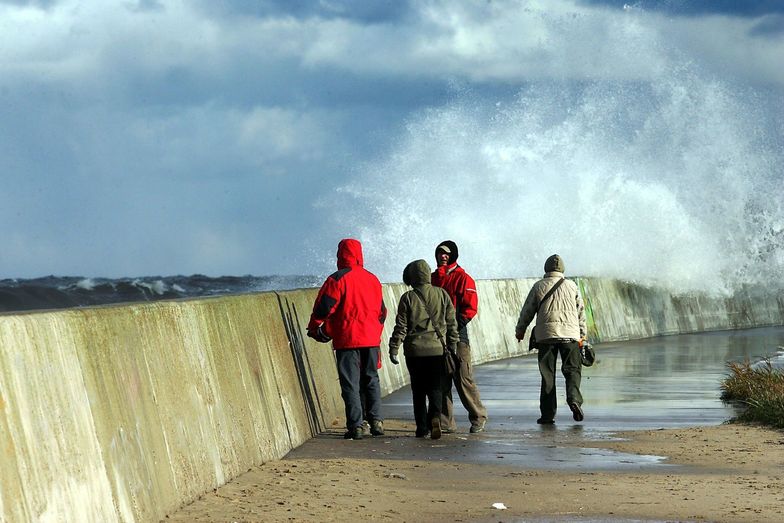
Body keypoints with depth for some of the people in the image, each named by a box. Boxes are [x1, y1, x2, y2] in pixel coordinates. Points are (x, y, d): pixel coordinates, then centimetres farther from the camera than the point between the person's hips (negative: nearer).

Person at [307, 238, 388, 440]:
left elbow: (324, 306, -12)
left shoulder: (338, 279, -10)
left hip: (347, 339, -5)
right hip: (371, 339, 5)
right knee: (371, 380, 16)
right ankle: (376, 420, 10)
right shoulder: (372, 279, 10)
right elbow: (381, 310, 18)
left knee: (350, 383, -1)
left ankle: (356, 426, -5)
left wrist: (314, 328, 3)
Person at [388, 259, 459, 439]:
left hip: (415, 351, -1)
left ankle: (422, 427, 10)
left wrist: (394, 349, 2)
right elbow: (452, 323, 5)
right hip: (438, 349, 1)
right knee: (436, 388, 2)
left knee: (418, 390, 10)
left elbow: (401, 327, -5)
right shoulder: (442, 294, 2)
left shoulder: (408, 298, -4)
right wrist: (453, 346, 13)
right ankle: (435, 416, -24)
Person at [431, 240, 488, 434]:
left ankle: (478, 417, 3)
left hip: (457, 335, -6)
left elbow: (470, 307, -8)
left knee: (463, 378, -8)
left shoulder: (462, 278, -2)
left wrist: (456, 324, -18)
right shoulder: (432, 279, 16)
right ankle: (446, 422, 9)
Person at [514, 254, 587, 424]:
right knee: (572, 370, 5)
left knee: (547, 374, 3)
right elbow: (581, 311, 13)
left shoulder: (539, 286, 6)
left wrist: (520, 331, 23)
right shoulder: (571, 286, 9)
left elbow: (527, 311, 10)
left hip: (545, 335, 0)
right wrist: (582, 334, 24)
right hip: (570, 334, 0)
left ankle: (548, 413, 0)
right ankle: (574, 399, -22)